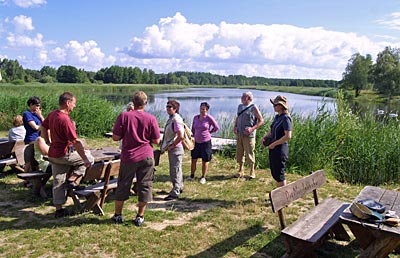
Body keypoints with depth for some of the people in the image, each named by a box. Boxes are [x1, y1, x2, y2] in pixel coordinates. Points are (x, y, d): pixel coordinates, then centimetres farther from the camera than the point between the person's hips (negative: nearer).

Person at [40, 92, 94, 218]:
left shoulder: (52, 114, 5)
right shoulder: (65, 120, -23)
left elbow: (43, 128, 22)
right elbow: (76, 142, -24)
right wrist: (85, 159, -21)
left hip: (53, 154, 9)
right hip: (64, 155, -9)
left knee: (58, 182, 14)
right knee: (89, 158, 9)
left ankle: (58, 209, 22)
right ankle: (71, 180, 4)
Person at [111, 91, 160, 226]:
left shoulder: (123, 116, -7)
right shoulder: (151, 118, -7)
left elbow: (115, 137, -6)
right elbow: (156, 141, -4)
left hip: (128, 157, 1)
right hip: (146, 157, 0)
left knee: (123, 186, 14)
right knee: (144, 186, 10)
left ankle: (118, 215, 26)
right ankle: (140, 216, 16)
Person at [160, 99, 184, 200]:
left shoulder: (176, 120, -19)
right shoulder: (171, 119, 12)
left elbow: (180, 136, -27)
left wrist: (172, 146, -18)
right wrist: (166, 146, 14)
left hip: (175, 149, -10)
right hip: (171, 149, 10)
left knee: (175, 171, -4)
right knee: (176, 170, 20)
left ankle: (175, 193, 3)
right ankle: (179, 188, 35)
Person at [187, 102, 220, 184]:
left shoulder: (209, 118, -11)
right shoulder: (195, 117, 3)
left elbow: (216, 127, -3)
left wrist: (209, 132, 2)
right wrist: (194, 135, 12)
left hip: (206, 142, -4)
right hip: (196, 142, 4)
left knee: (205, 160, 7)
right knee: (193, 159, 9)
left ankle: (203, 177, 21)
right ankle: (191, 176, 24)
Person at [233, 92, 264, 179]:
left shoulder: (254, 108, -7)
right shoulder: (240, 106, 11)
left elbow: (261, 120, -6)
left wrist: (252, 128, -17)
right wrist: (235, 126, 4)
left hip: (248, 135, -6)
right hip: (239, 134, 6)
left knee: (249, 153, 1)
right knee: (239, 153, 10)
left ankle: (252, 172, 16)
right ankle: (241, 171, 24)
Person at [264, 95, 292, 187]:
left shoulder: (285, 118, -17)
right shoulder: (277, 117, 10)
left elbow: (288, 136, -24)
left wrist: (274, 144, -18)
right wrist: (265, 137, 4)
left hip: (280, 149, -9)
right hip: (273, 149, 9)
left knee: (279, 174, 0)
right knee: (274, 173, 17)